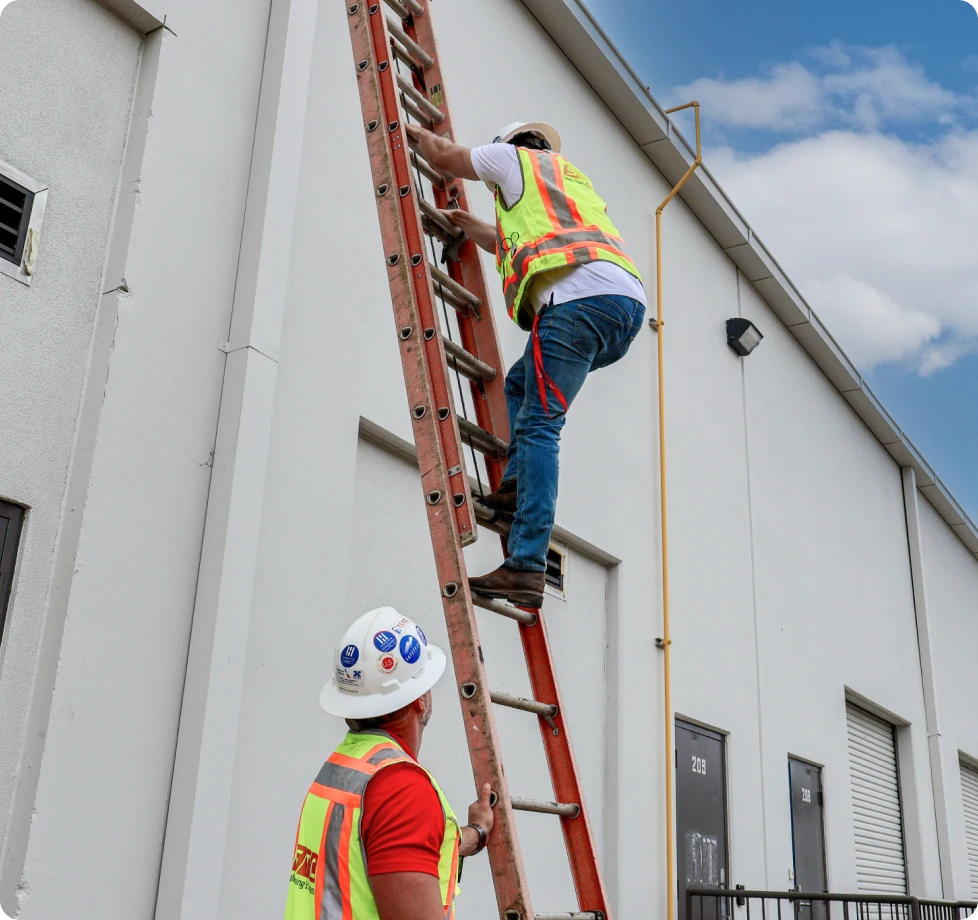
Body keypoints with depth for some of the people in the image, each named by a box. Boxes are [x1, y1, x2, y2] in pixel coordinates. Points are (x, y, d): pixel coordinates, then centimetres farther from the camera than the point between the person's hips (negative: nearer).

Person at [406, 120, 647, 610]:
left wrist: (416, 132, 50)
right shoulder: (575, 178, 41)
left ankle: (525, 568, -21)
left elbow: (445, 156, 29)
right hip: (629, 300, 8)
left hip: (580, 297, -8)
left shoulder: (518, 157, 20)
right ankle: (518, 484, 6)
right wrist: (469, 225, 64)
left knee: (538, 426, -13)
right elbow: (518, 246, 51)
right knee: (522, 381, 24)